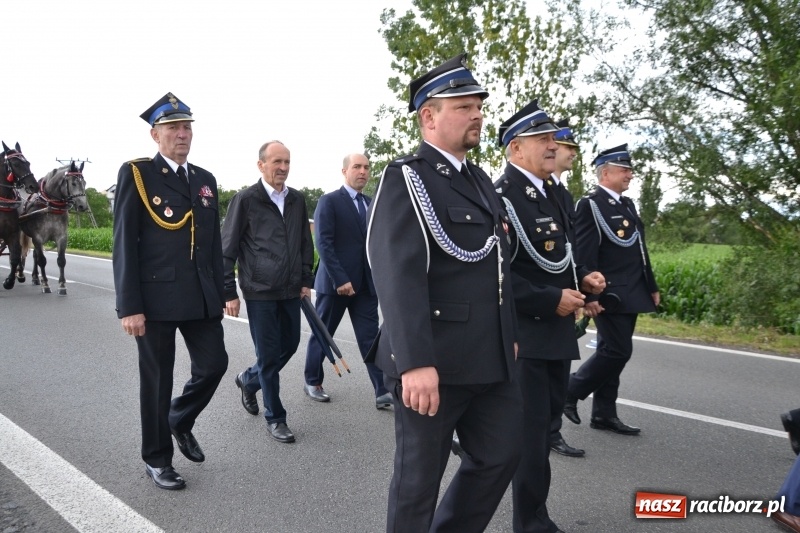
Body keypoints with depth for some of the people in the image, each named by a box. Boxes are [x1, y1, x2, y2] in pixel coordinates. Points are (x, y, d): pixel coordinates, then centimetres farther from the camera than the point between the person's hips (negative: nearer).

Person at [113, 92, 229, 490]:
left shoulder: (205, 180, 13)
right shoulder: (135, 174, -4)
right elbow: (124, 243, -8)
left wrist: (218, 295, 12)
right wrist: (129, 306, -13)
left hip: (201, 298, 5)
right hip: (156, 297, -5)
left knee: (214, 364, 4)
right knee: (157, 380, 6)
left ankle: (181, 421, 34)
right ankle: (157, 458, 25)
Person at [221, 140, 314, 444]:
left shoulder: (297, 200, 8)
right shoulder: (246, 200, -7)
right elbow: (227, 249, -6)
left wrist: (306, 280, 10)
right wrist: (229, 292, -8)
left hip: (291, 291, 6)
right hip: (260, 292, -5)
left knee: (290, 345, 14)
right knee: (269, 355, 2)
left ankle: (248, 380, 41)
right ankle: (275, 419, 19)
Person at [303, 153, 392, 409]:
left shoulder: (371, 204, 12)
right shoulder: (329, 201, -6)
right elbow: (323, 243, -14)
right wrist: (340, 279, -20)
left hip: (366, 283, 5)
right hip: (335, 282, -5)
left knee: (370, 337, 1)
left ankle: (382, 392, 1)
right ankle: (313, 382, 28)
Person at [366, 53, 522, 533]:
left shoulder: (480, 180, 15)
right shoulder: (406, 178, -12)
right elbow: (399, 276, -23)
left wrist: (510, 333, 19)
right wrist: (416, 363, -29)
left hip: (490, 358, 8)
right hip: (435, 361, -8)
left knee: (503, 453, 17)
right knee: (420, 474, 8)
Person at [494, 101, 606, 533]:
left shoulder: (553, 192, 11)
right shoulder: (503, 197, -17)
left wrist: (582, 277, 3)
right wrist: (552, 300, -21)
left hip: (556, 330, 9)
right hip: (523, 332, -9)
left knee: (549, 413, 21)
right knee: (532, 426, 2)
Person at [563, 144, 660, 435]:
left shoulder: (627, 204, 17)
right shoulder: (590, 205, -10)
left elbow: (640, 251, 21)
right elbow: (584, 254, -17)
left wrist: (652, 287, 18)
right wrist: (589, 296, -22)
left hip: (630, 295, 9)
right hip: (609, 296, -9)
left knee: (614, 352, 11)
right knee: (617, 351, -9)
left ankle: (604, 414, 19)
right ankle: (569, 391, 7)